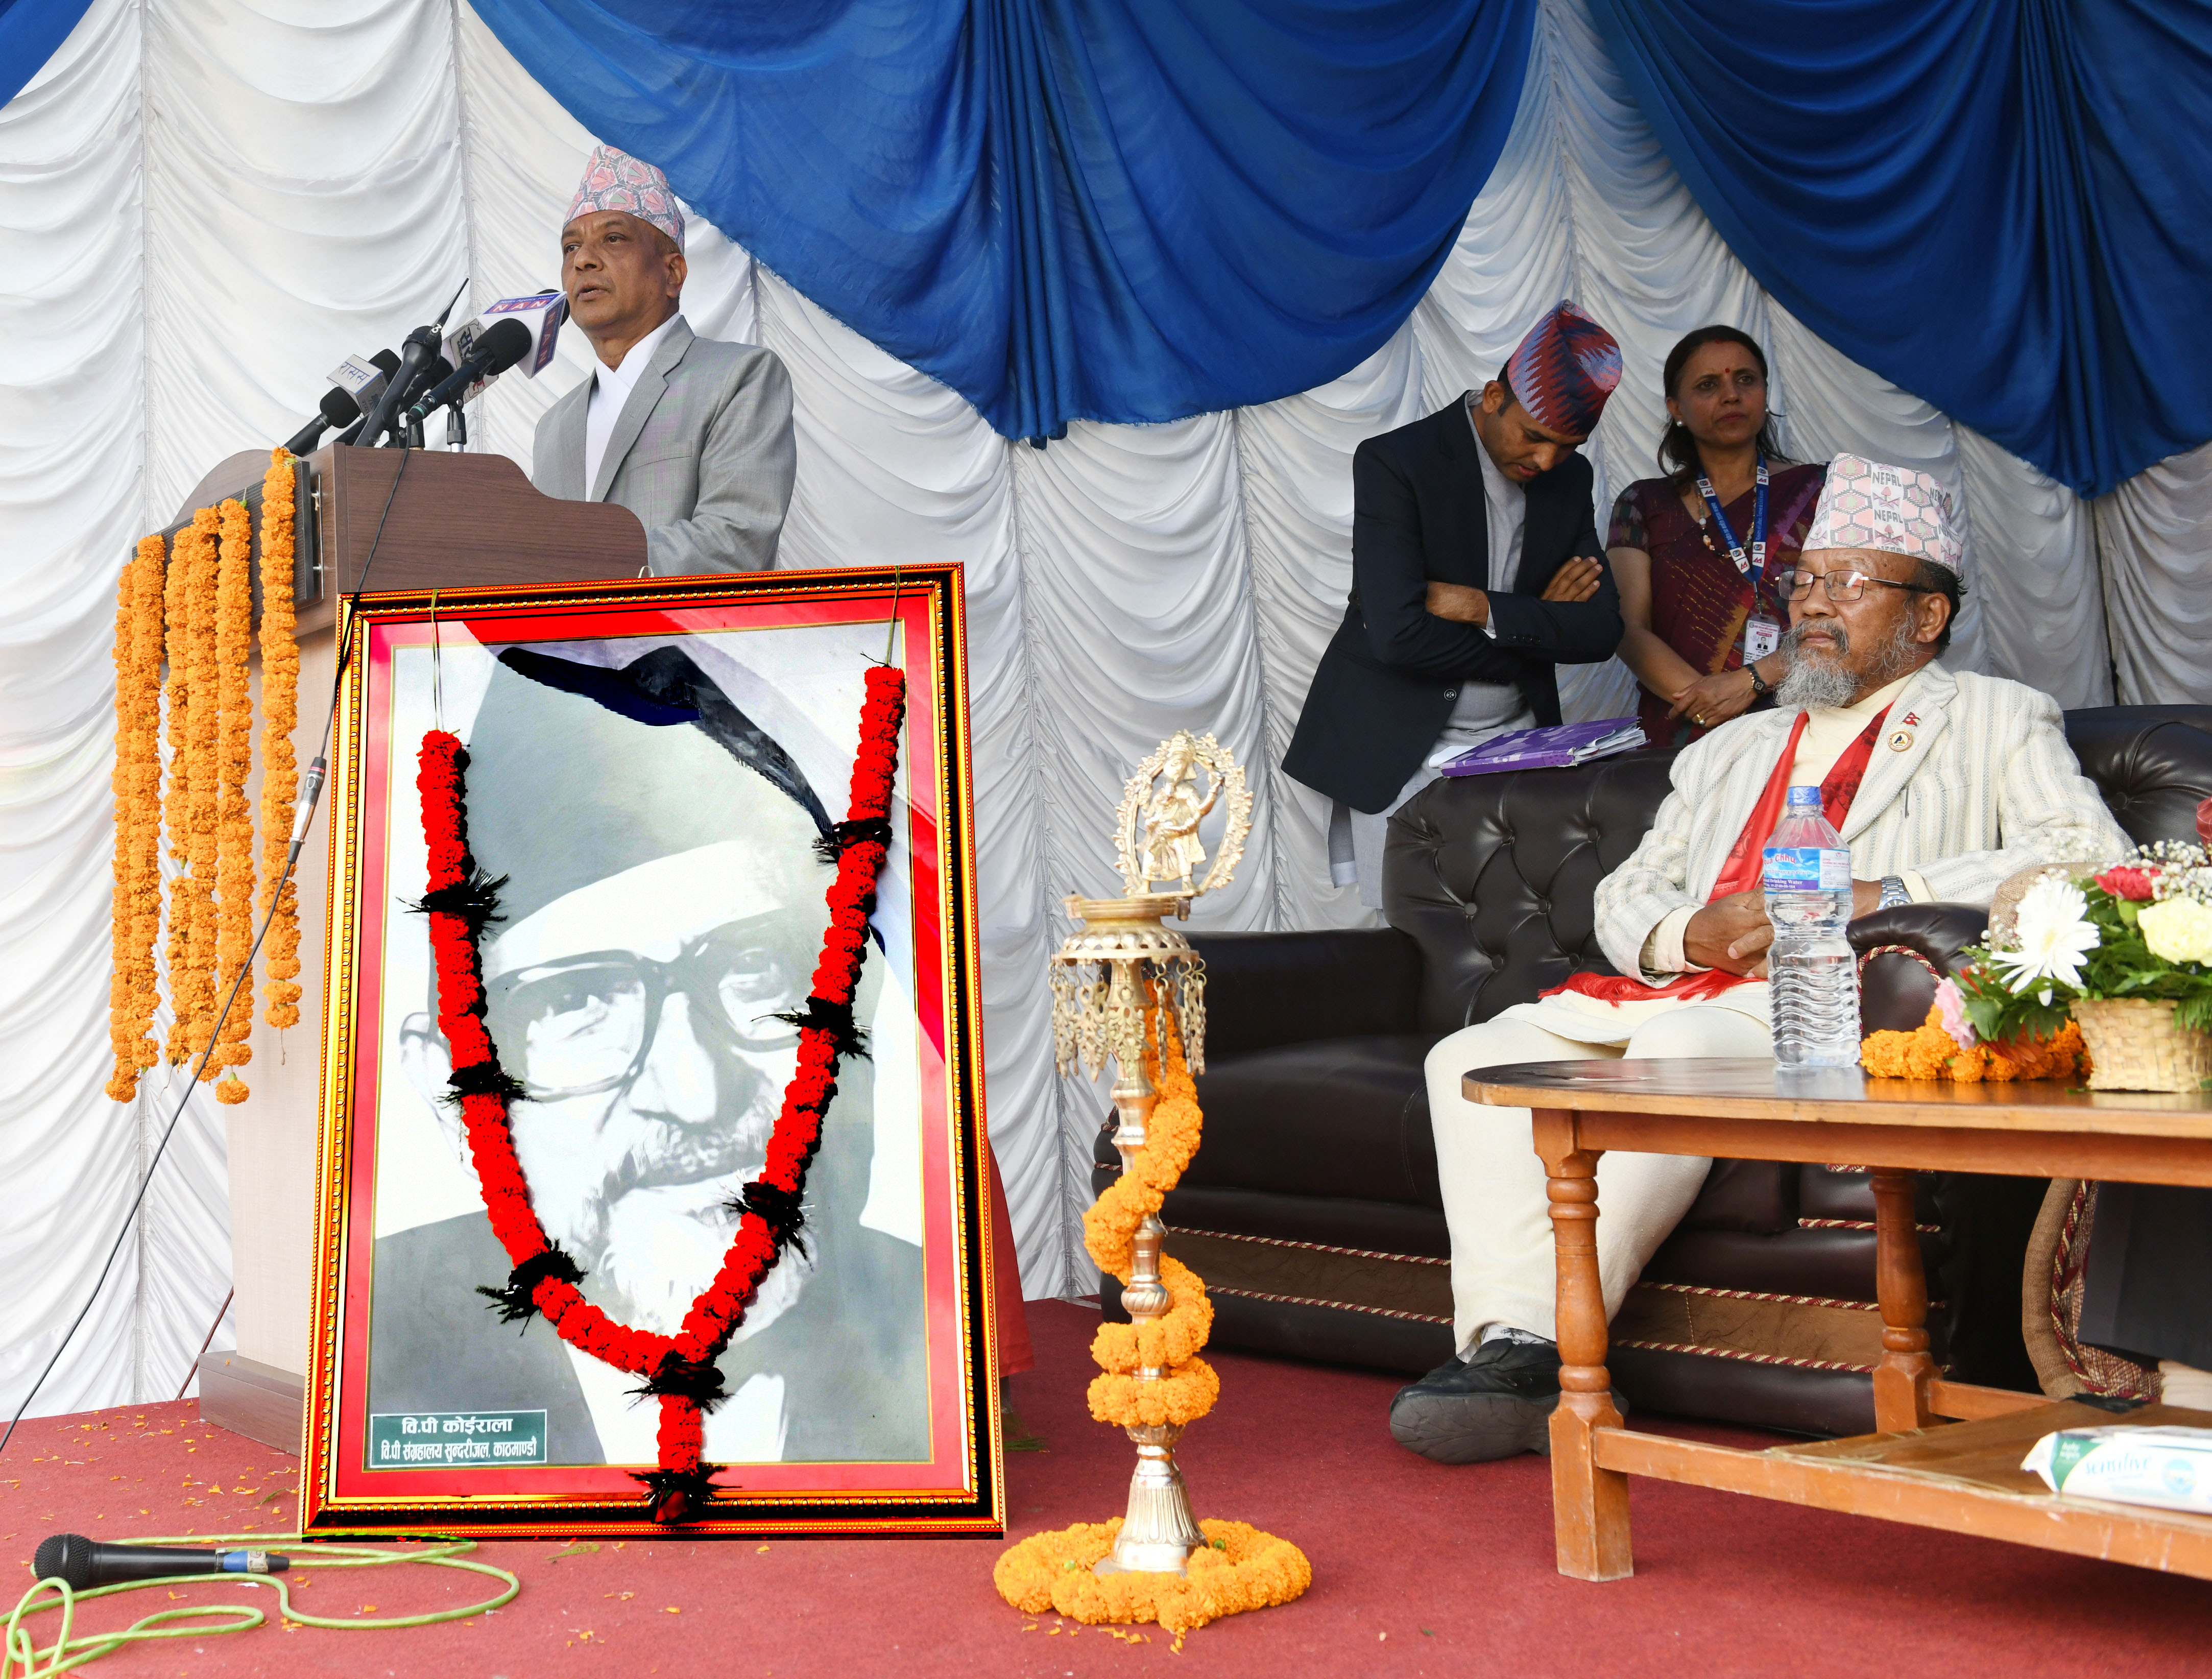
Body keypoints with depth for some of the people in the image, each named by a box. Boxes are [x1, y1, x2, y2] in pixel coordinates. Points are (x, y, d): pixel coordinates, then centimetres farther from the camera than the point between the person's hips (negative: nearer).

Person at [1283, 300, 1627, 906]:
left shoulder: (1570, 479, 7)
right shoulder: (1393, 463, -11)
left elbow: (1601, 629, 1)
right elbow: (1397, 633, -22)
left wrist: (1487, 610, -14)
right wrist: (1534, 621, -10)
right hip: (1400, 752, -4)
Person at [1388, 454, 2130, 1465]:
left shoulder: (1994, 721, 16)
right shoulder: (1729, 750, 31)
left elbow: (2090, 855, -3)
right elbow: (1624, 897, 26)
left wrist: (1875, 897, -13)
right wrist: (1690, 934, -1)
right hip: (1685, 991, 6)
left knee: (1679, 1048, -37)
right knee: (1472, 1058, -17)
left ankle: (1542, 1348, -31)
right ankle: (1507, 1342, -27)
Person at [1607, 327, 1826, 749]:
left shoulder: (1816, 490, 14)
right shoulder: (1644, 504, 16)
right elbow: (1629, 630, 4)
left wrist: (1750, 681, -11)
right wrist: (1707, 708, -12)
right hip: (1678, 740, 0)